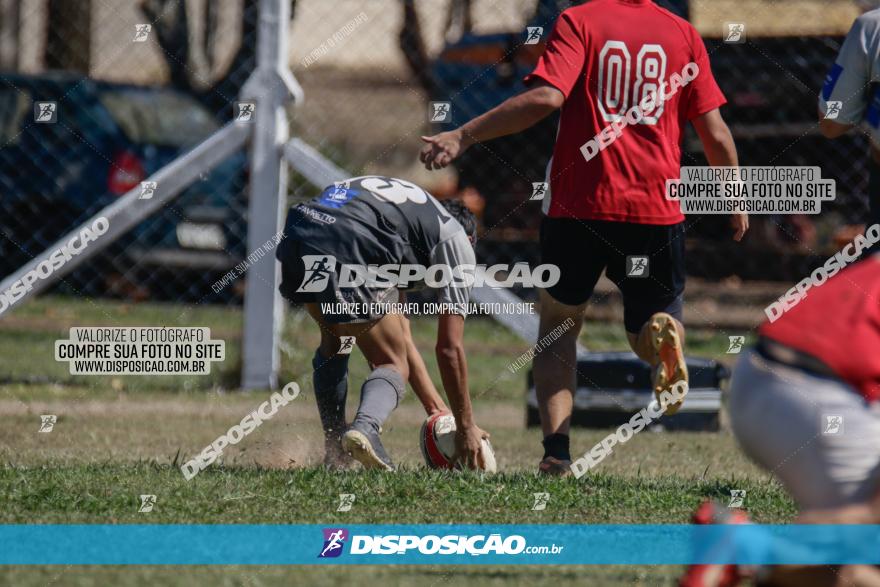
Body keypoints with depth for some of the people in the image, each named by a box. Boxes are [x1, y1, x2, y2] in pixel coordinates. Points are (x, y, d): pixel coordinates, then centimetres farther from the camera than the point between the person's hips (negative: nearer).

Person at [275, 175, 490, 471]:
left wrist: (434, 406, 49)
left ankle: (334, 452, 26)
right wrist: (466, 427, 27)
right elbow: (449, 348, 18)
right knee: (393, 365, 9)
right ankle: (364, 427, -21)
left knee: (333, 341, 33)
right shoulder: (457, 239, 22)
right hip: (347, 251, -7)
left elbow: (401, 335, 45)